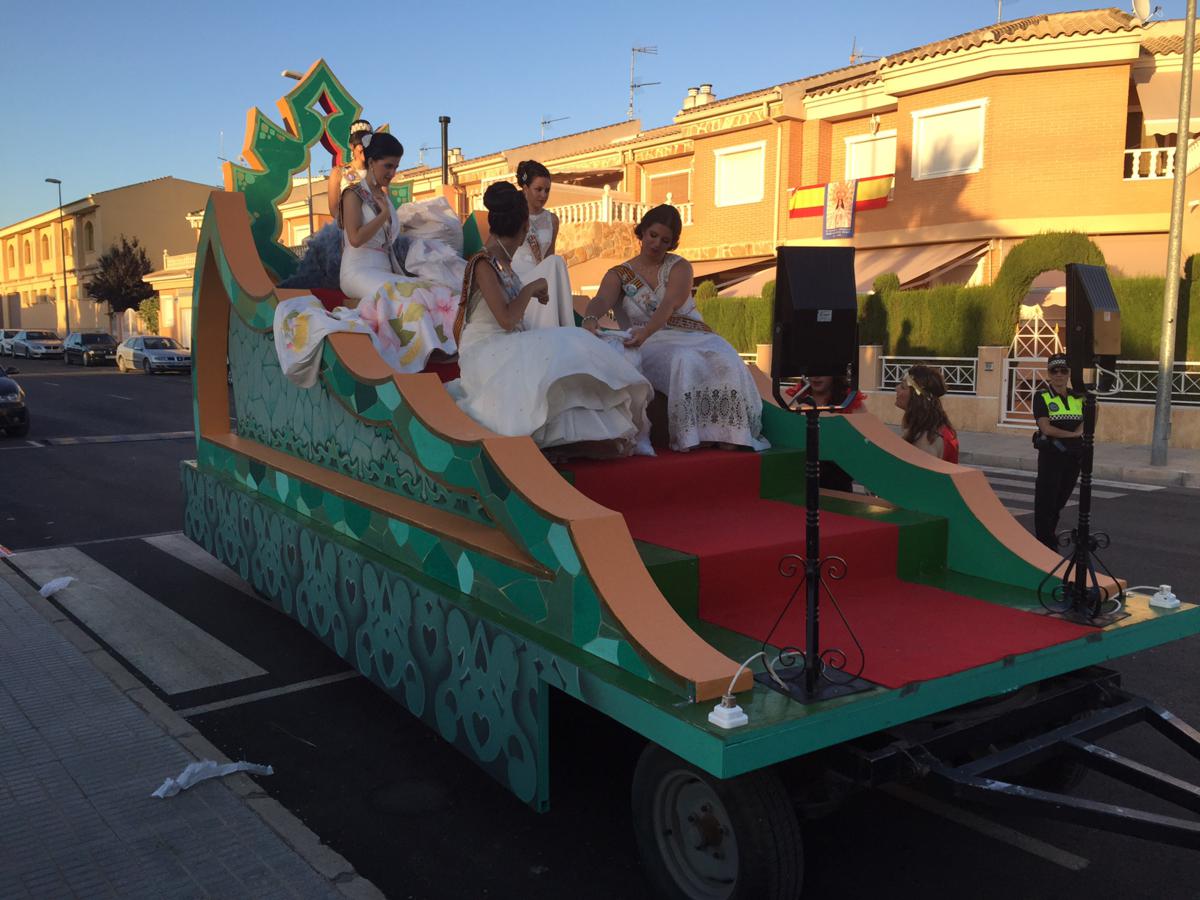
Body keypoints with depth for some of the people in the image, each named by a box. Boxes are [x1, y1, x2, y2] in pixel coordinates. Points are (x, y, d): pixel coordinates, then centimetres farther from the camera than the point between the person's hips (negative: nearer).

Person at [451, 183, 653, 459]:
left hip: (505, 348, 9)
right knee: (561, 350, -26)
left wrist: (531, 293, 26)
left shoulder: (501, 261, 13)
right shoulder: (483, 263, -14)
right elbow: (506, 319, -22)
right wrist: (531, 289, -11)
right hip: (483, 352, -9)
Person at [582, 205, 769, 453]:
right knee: (684, 361, -36)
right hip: (653, 344, -2)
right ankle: (692, 434, -33)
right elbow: (601, 300, -14)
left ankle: (724, 433, -27)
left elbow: (669, 306, -14)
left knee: (725, 361, -30)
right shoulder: (619, 275, 9)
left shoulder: (680, 267, 7)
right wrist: (591, 319, -41)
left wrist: (645, 332, -35)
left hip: (694, 336, 2)